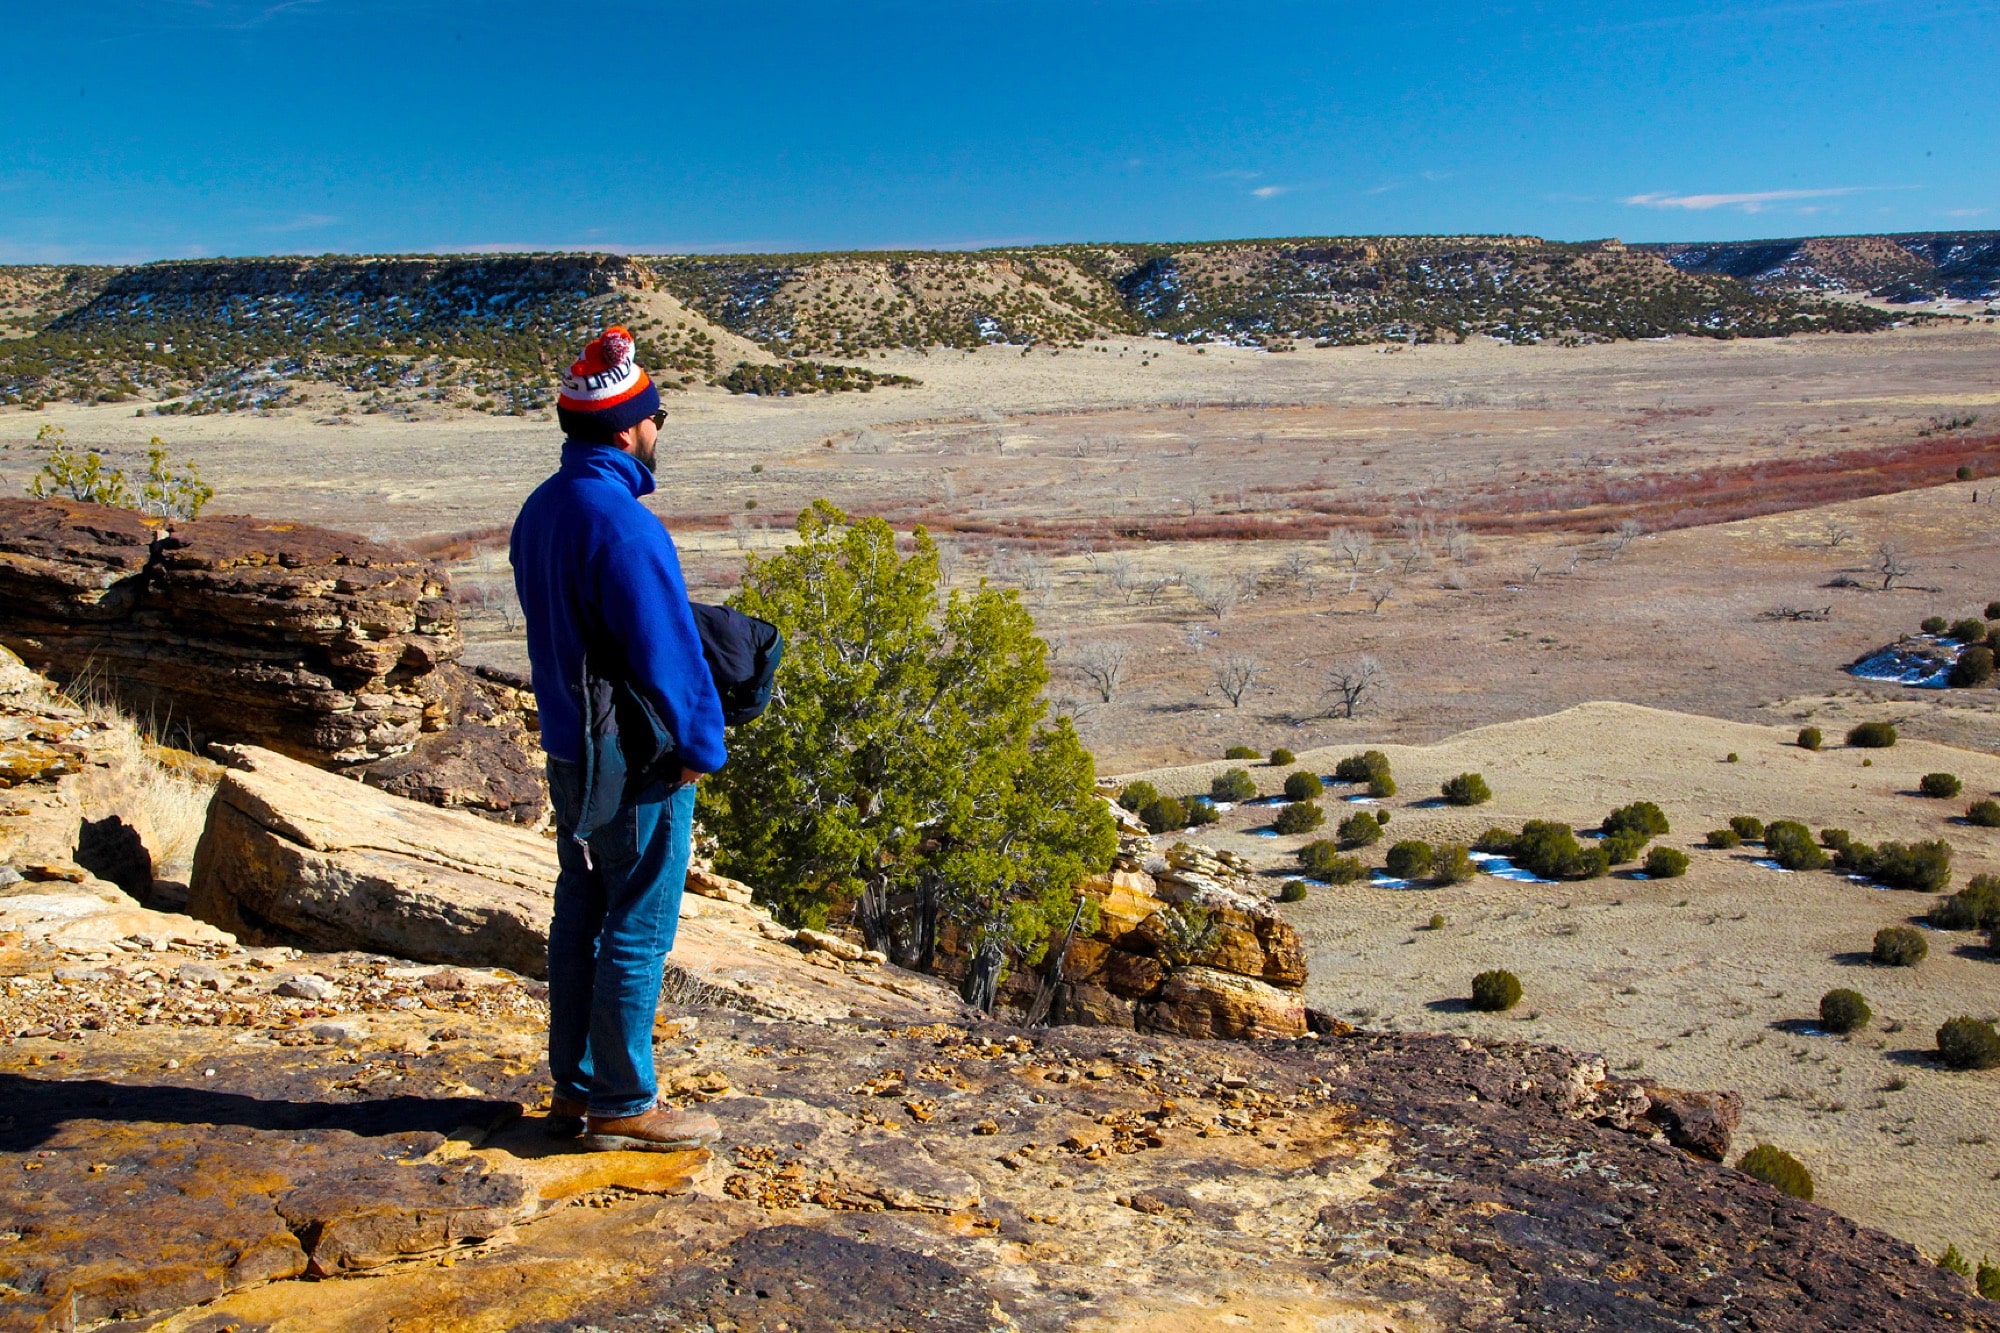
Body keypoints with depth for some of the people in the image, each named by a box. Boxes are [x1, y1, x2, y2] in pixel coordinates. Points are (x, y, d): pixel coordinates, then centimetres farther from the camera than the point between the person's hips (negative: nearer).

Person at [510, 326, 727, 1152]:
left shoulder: (540, 511, 8)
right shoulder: (621, 523, -22)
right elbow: (664, 652, -22)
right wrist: (698, 746, -10)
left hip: (571, 751, 9)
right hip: (637, 764, -9)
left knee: (582, 915, 16)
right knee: (637, 929, 2)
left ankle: (575, 1087, 27)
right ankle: (622, 1105, 12)